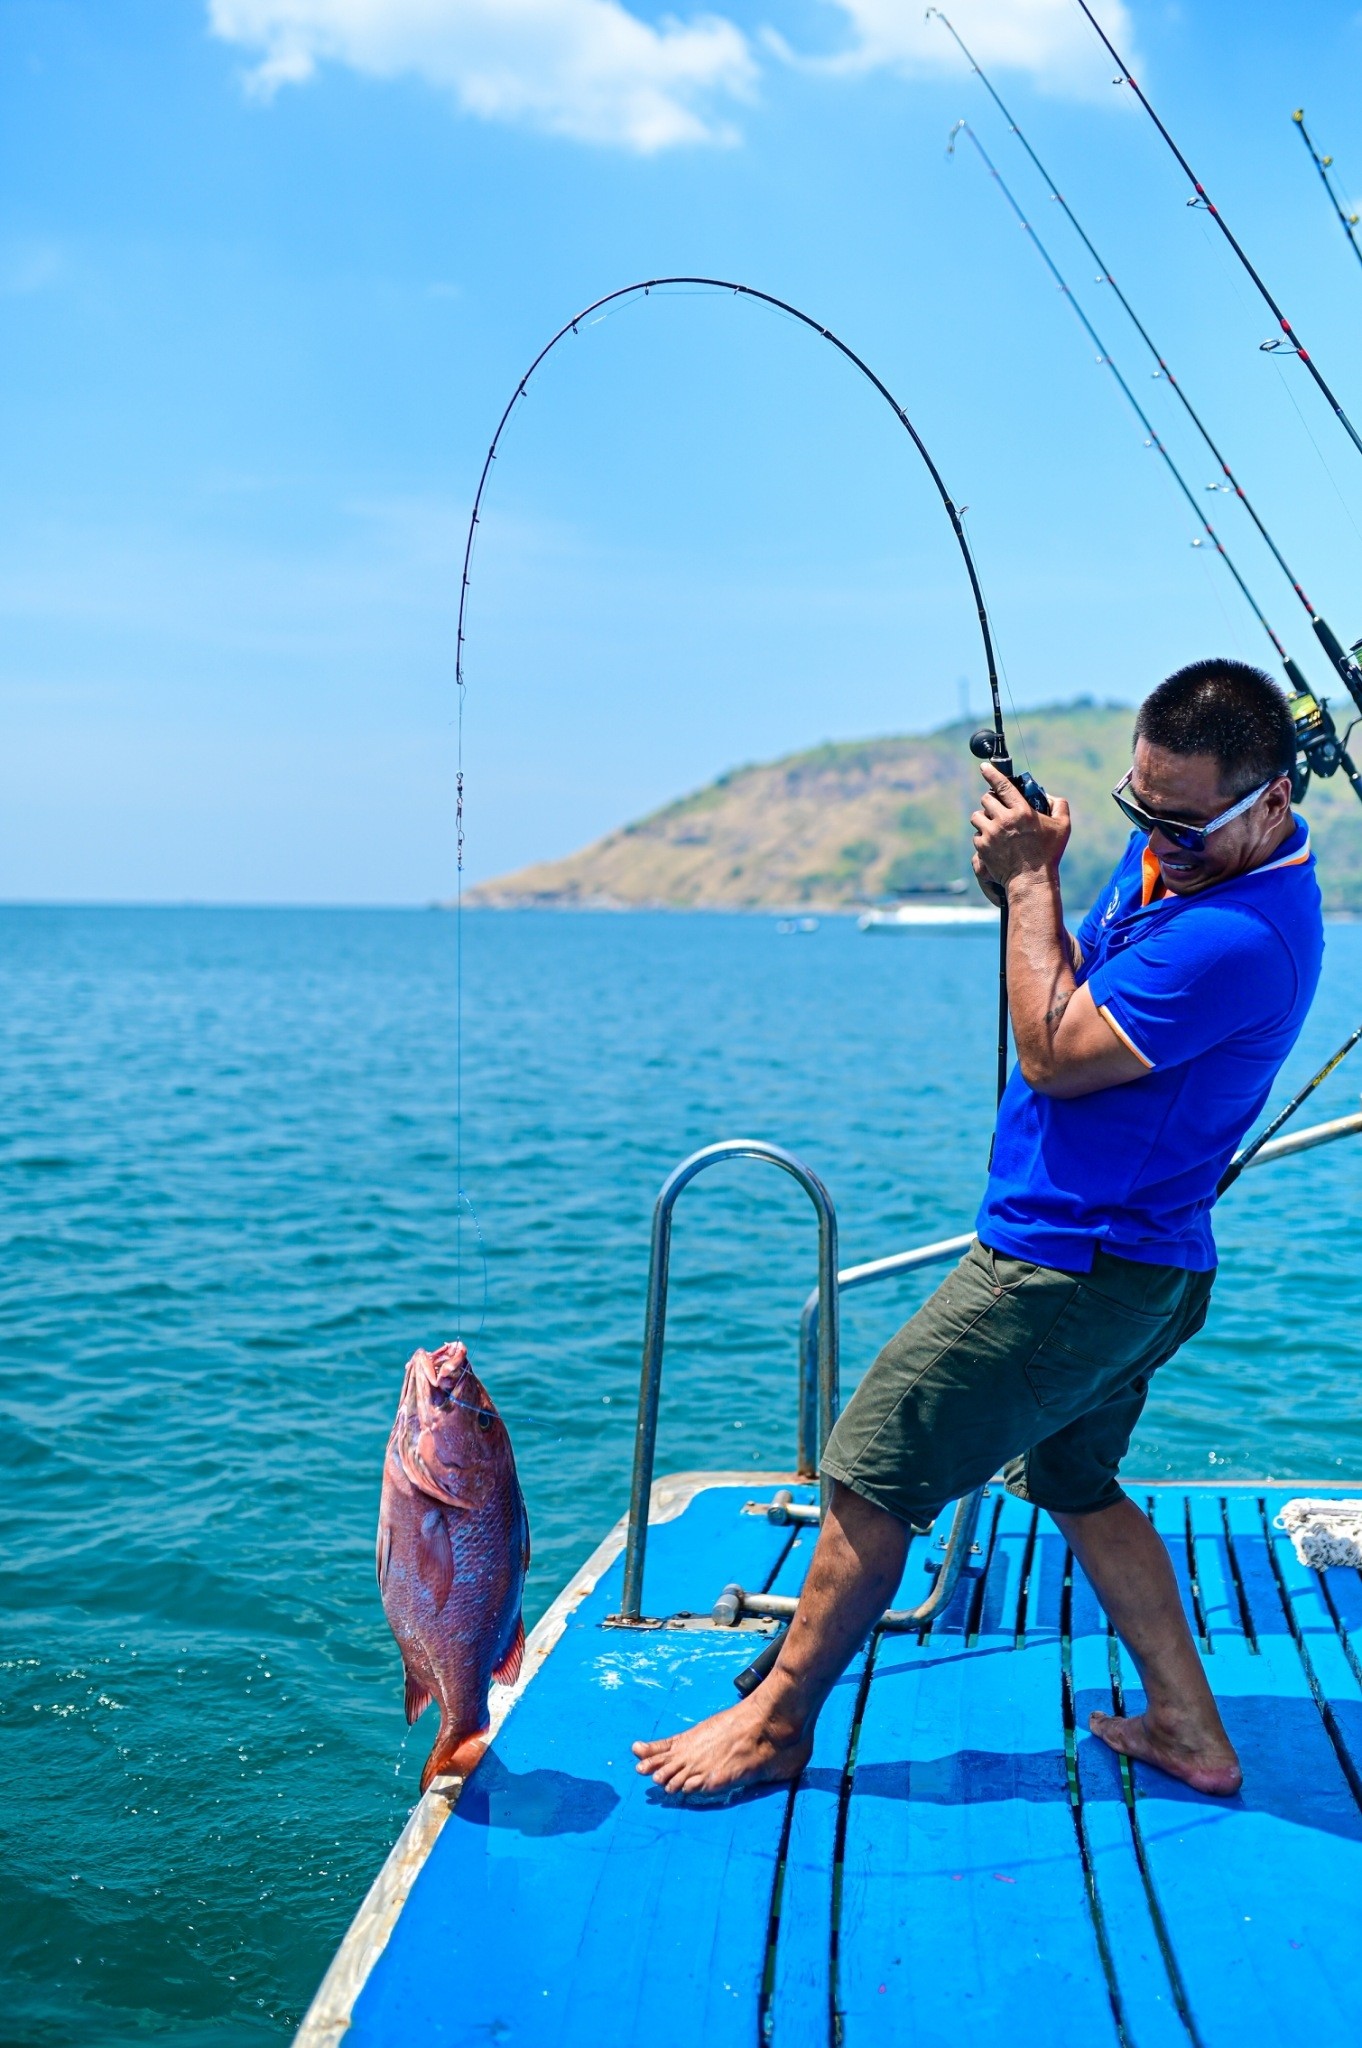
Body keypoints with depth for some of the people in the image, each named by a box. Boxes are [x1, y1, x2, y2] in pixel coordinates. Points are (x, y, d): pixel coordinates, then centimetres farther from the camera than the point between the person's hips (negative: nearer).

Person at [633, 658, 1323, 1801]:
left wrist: (1032, 883, -16)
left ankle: (777, 1724, 14)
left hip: (1066, 1269, -11)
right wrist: (1031, 887, -3)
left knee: (870, 1474, -2)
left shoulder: (1240, 936, -27)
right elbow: (1091, 1003, 14)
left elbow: (1053, 1055, -22)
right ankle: (1191, 1733, 30)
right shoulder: (1182, 850, 5)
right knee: (1076, 1483, 23)